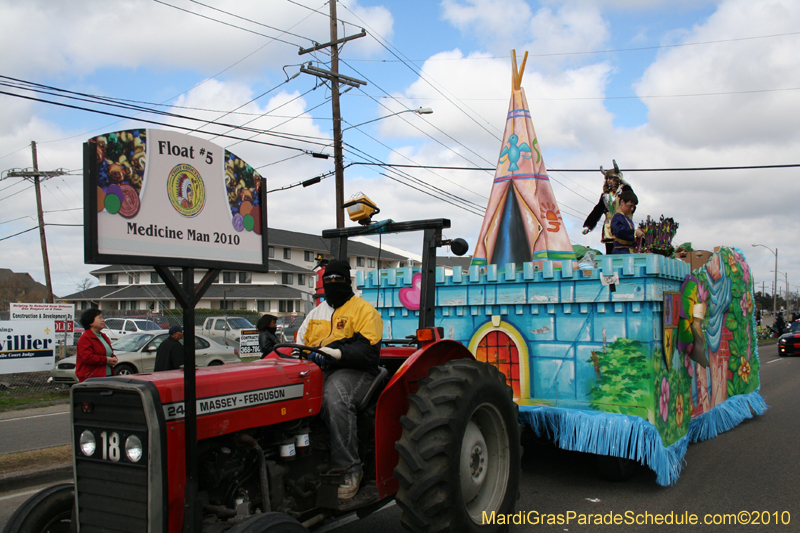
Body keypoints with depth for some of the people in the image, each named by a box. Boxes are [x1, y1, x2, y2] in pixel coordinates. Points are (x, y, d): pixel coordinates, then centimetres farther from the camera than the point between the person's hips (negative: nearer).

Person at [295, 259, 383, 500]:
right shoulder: (317, 312, 26)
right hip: (316, 371, 6)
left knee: (334, 398, -39)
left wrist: (337, 352, -24)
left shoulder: (364, 310, 4)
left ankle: (349, 468, -33)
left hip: (352, 371, -6)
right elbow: (302, 340, 28)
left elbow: (368, 351, -9)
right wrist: (308, 353, 3)